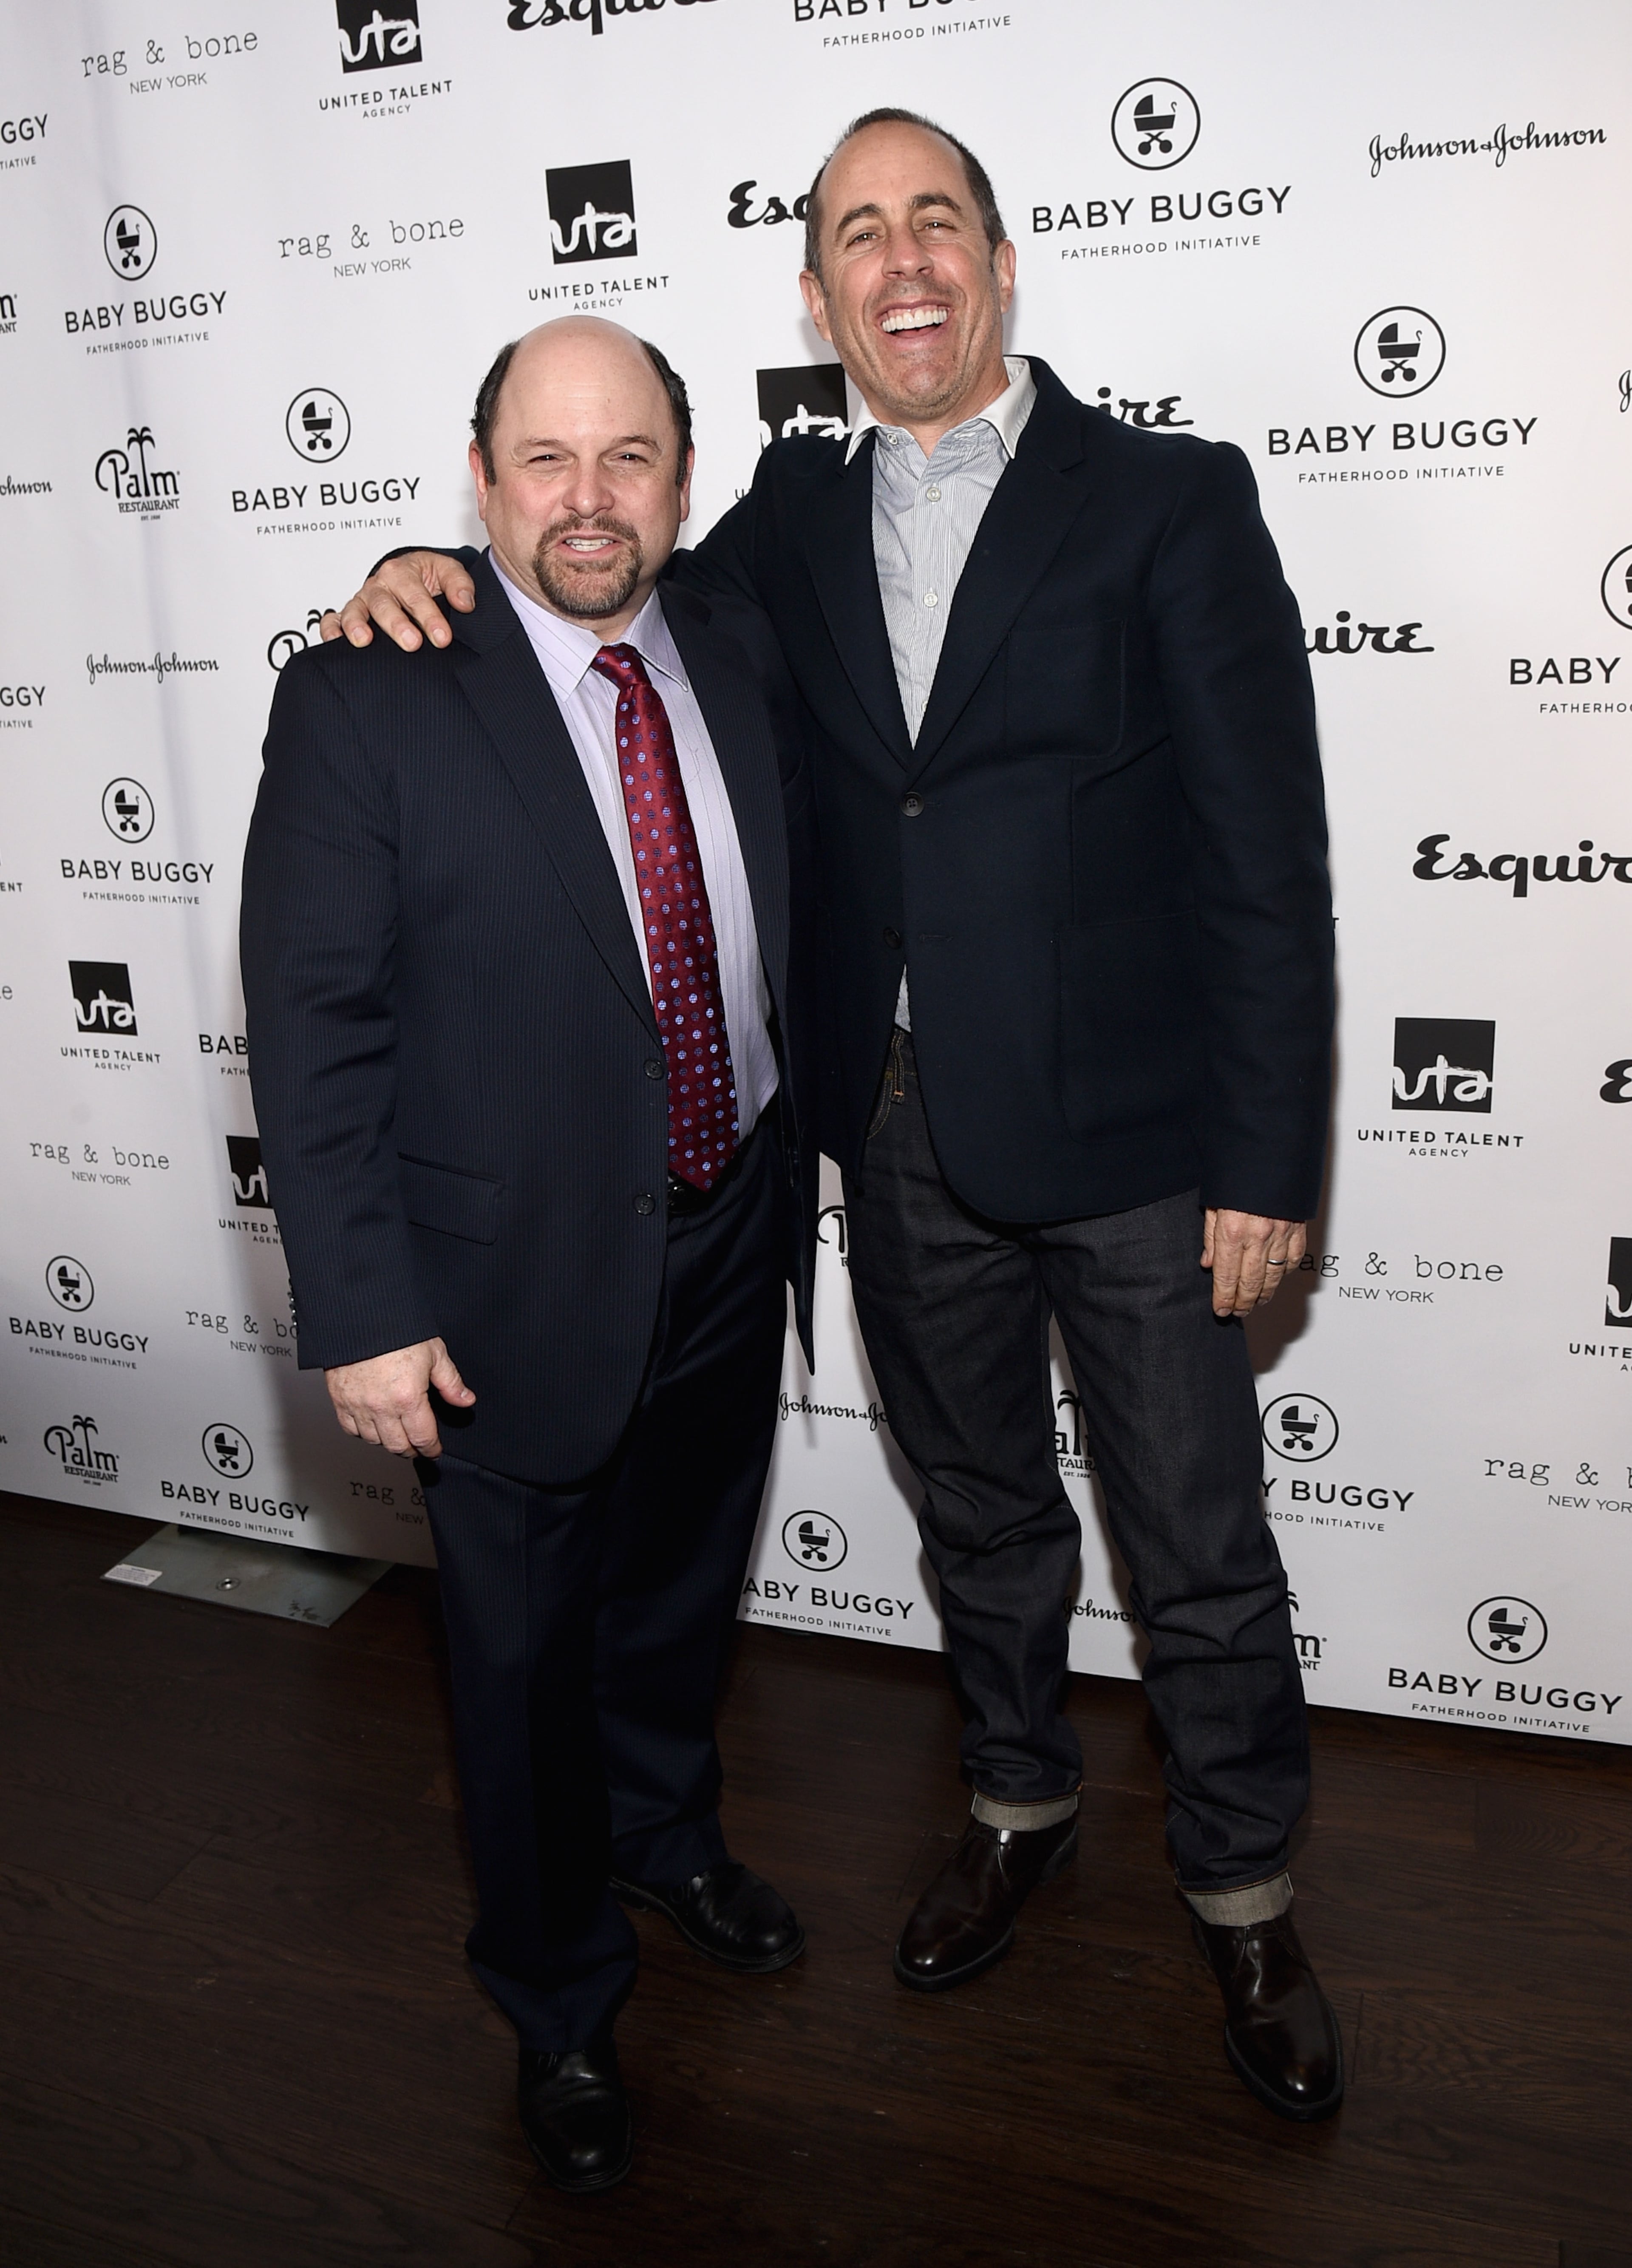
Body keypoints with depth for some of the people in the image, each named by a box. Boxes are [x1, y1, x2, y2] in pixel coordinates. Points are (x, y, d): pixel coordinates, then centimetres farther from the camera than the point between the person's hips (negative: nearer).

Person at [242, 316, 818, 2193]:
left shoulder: (735, 664, 0)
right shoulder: (365, 700, -15)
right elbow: (311, 1024, -15)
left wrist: (792, 1182, 10)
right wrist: (364, 1314, -18)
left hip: (730, 1248, 5)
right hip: (520, 1284, -4)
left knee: (681, 1594, 26)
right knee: (525, 1660, 14)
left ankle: (669, 1834, 57)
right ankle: (559, 2007, 40)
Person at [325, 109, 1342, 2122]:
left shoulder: (1170, 501, -7)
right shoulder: (794, 519, 6)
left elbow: (1268, 861, -10)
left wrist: (1268, 1162, -13)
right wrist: (441, 574, -6)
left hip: (1130, 1138, -3)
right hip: (904, 1144, 4)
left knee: (1200, 1553, 10)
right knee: (977, 1512, 21)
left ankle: (1242, 1891, 34)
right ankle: (1020, 1804, 45)